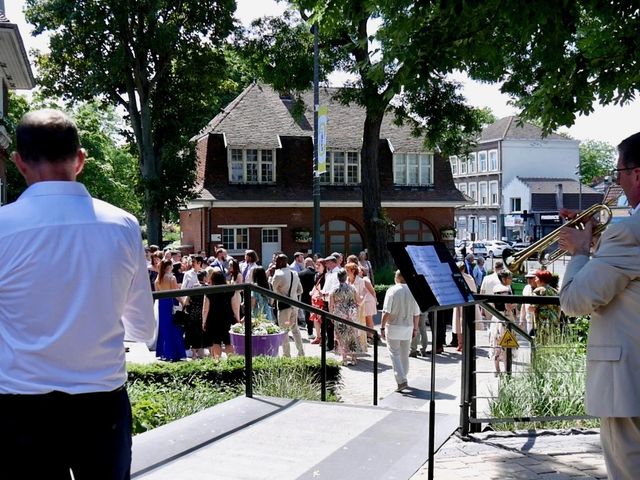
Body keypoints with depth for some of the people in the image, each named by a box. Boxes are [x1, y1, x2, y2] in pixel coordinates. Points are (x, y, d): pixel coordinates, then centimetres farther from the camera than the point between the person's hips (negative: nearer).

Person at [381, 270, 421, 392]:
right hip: (408, 327, 4)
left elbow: (386, 312, -13)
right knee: (404, 354, 16)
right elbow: (416, 314, 5)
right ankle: (403, 378, 28)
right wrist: (415, 328, 16)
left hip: (393, 327, -4)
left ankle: (401, 381, -11)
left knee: (395, 354, 0)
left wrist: (382, 327, -6)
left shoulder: (392, 291, -11)